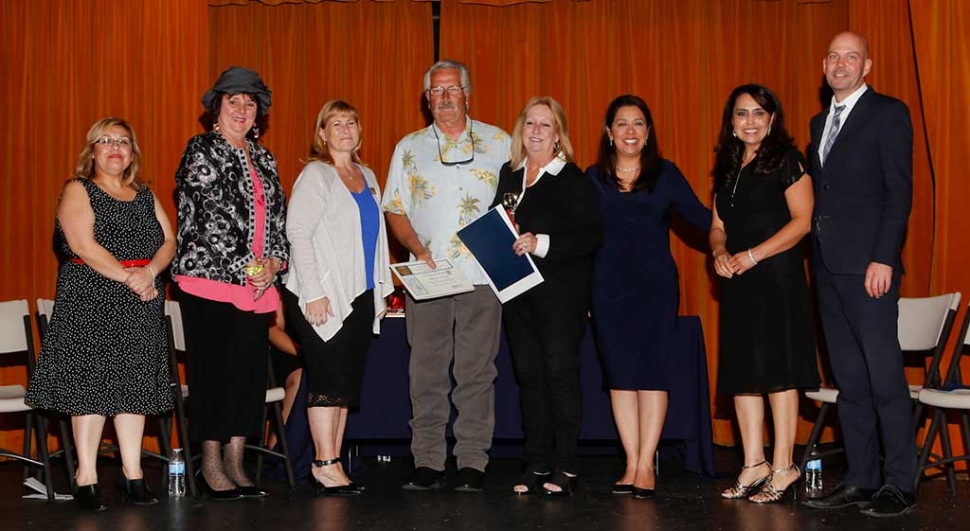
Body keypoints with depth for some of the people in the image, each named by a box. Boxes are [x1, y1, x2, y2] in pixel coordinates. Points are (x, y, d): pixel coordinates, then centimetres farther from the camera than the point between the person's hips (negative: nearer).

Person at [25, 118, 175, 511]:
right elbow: (83, 245, -13)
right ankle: (86, 478, 1)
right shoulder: (78, 191, 1)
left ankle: (132, 474, 9)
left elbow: (168, 241, 7)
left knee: (134, 383, 4)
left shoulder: (145, 196, 16)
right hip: (90, 301, -5)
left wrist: (150, 272, -13)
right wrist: (129, 278, -17)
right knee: (90, 383, -5)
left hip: (141, 303, 5)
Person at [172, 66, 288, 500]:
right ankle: (211, 467, 5)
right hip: (211, 280, -6)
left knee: (250, 370, 6)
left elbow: (277, 218, 16)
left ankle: (235, 464, 14)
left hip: (257, 285, 6)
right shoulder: (202, 151, -2)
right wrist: (245, 267, -14)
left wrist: (272, 263, -2)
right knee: (214, 371, -4)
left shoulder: (263, 159, 18)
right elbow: (207, 217, -11)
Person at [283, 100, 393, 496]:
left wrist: (381, 290, 16)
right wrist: (314, 293, -18)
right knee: (329, 379, -8)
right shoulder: (315, 175, -5)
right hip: (323, 298, -7)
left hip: (361, 296, 7)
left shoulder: (367, 177, 17)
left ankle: (332, 465, 11)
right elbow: (298, 233, -12)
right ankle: (326, 465, -5)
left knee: (347, 381, 7)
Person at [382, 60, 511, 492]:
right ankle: (427, 463, 7)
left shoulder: (499, 143, 9)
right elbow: (395, 209, 10)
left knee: (477, 371, 0)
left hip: (483, 275, -1)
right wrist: (417, 249, -6)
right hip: (426, 277, 1)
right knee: (427, 372, 2)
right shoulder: (409, 148, 12)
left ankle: (472, 463, 6)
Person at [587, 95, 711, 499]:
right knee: (620, 374, 3)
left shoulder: (665, 174, 5)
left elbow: (700, 217, -1)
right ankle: (632, 464, 11)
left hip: (656, 284, -1)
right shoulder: (594, 178, 7)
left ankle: (646, 465, 3)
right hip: (608, 287, 1)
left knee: (652, 372, -3)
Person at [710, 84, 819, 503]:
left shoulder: (787, 161, -3)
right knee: (740, 370, 6)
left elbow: (802, 220, -11)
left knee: (777, 370, -7)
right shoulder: (727, 169, 17)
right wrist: (719, 253, -2)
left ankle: (783, 468, 0)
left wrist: (753, 255, -16)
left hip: (777, 276, -7)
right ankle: (754, 464, 14)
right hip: (737, 280, 7)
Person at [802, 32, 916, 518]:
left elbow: (899, 192, -9)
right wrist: (815, 254, 8)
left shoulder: (888, 113, -2)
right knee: (849, 381, 9)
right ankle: (861, 480, 14)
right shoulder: (820, 122, 19)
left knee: (884, 377, -6)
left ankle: (899, 485, 1)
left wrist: (884, 259, -17)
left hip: (868, 266, -7)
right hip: (828, 267, 7)